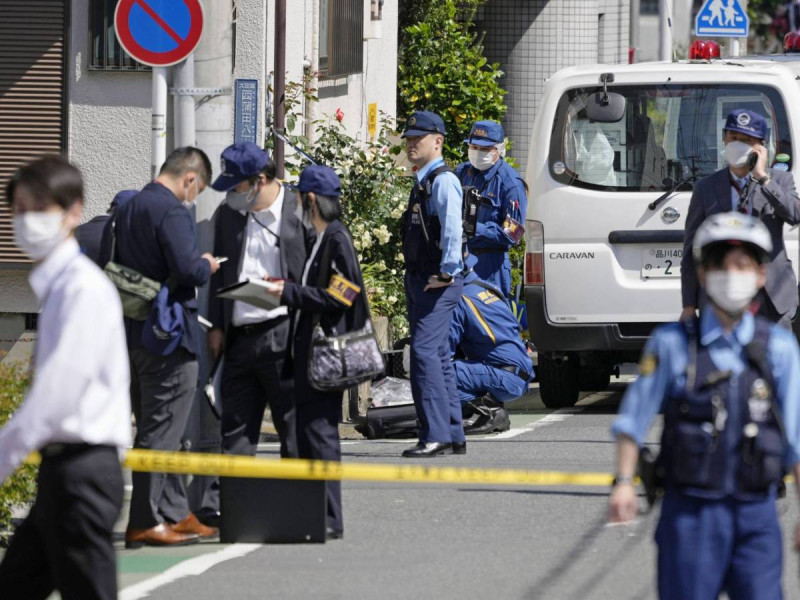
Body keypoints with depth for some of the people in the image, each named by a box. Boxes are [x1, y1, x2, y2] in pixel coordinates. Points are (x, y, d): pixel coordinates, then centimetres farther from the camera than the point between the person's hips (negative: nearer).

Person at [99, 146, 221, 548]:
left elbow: (107, 267, 14)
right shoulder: (173, 213, -16)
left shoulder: (126, 211, 12)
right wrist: (208, 266, -4)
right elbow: (188, 269, -26)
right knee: (161, 431, -4)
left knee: (156, 429, 16)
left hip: (132, 334, 9)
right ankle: (144, 522, -3)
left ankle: (174, 513, 23)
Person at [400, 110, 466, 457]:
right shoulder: (422, 182, 18)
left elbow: (452, 229, -23)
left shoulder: (443, 181, -12)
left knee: (424, 351, -16)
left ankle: (435, 435, -19)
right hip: (418, 281, 10)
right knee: (438, 356, 12)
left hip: (438, 282, -10)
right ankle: (454, 437, 17)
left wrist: (446, 273, -23)